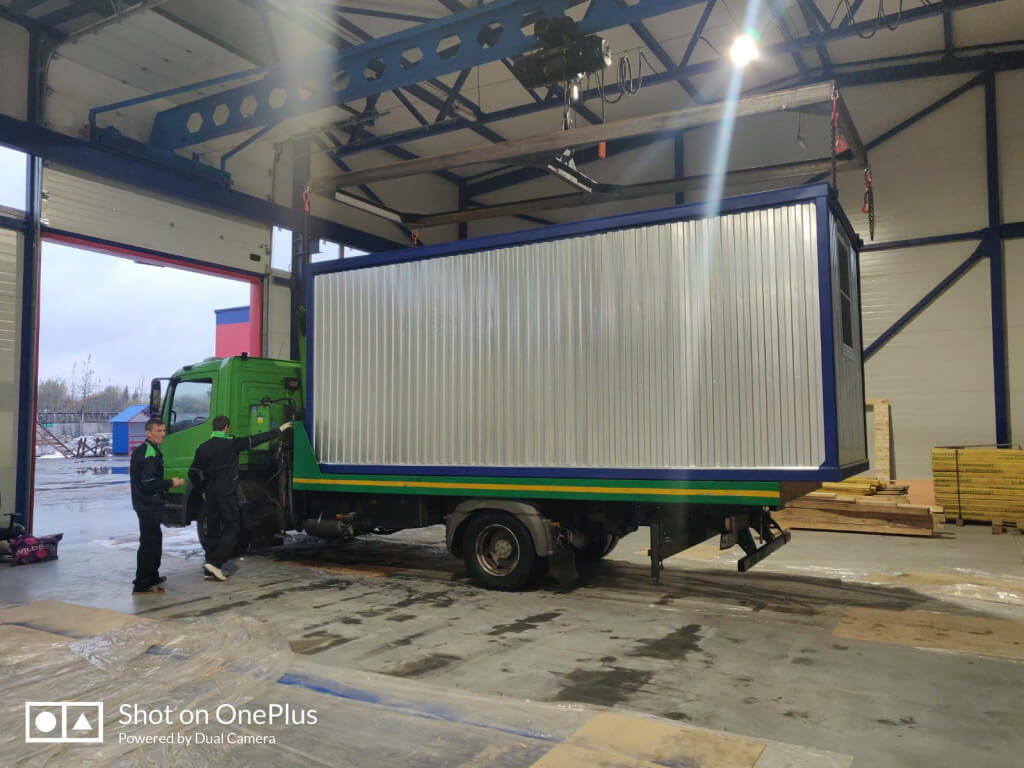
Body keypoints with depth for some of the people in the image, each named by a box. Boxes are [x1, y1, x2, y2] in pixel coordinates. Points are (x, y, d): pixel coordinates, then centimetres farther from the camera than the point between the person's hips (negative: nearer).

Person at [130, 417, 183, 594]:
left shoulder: (141, 450, 14)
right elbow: (148, 484, -25)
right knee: (149, 543, -6)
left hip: (146, 505, 11)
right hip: (149, 505, -11)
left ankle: (152, 577, 34)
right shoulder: (149, 454, -19)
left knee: (154, 540, 21)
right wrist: (171, 483, -15)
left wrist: (167, 483, 13)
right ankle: (142, 585, -2)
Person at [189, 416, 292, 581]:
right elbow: (256, 440, -4)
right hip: (227, 494, -6)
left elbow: (193, 473, 3)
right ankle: (214, 563, -12)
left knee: (212, 530, 12)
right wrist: (279, 430, 5)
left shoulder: (203, 448, 5)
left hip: (211, 495, 6)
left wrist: (203, 489, 17)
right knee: (231, 529, 0)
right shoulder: (231, 444, -8)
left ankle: (211, 566, 14)